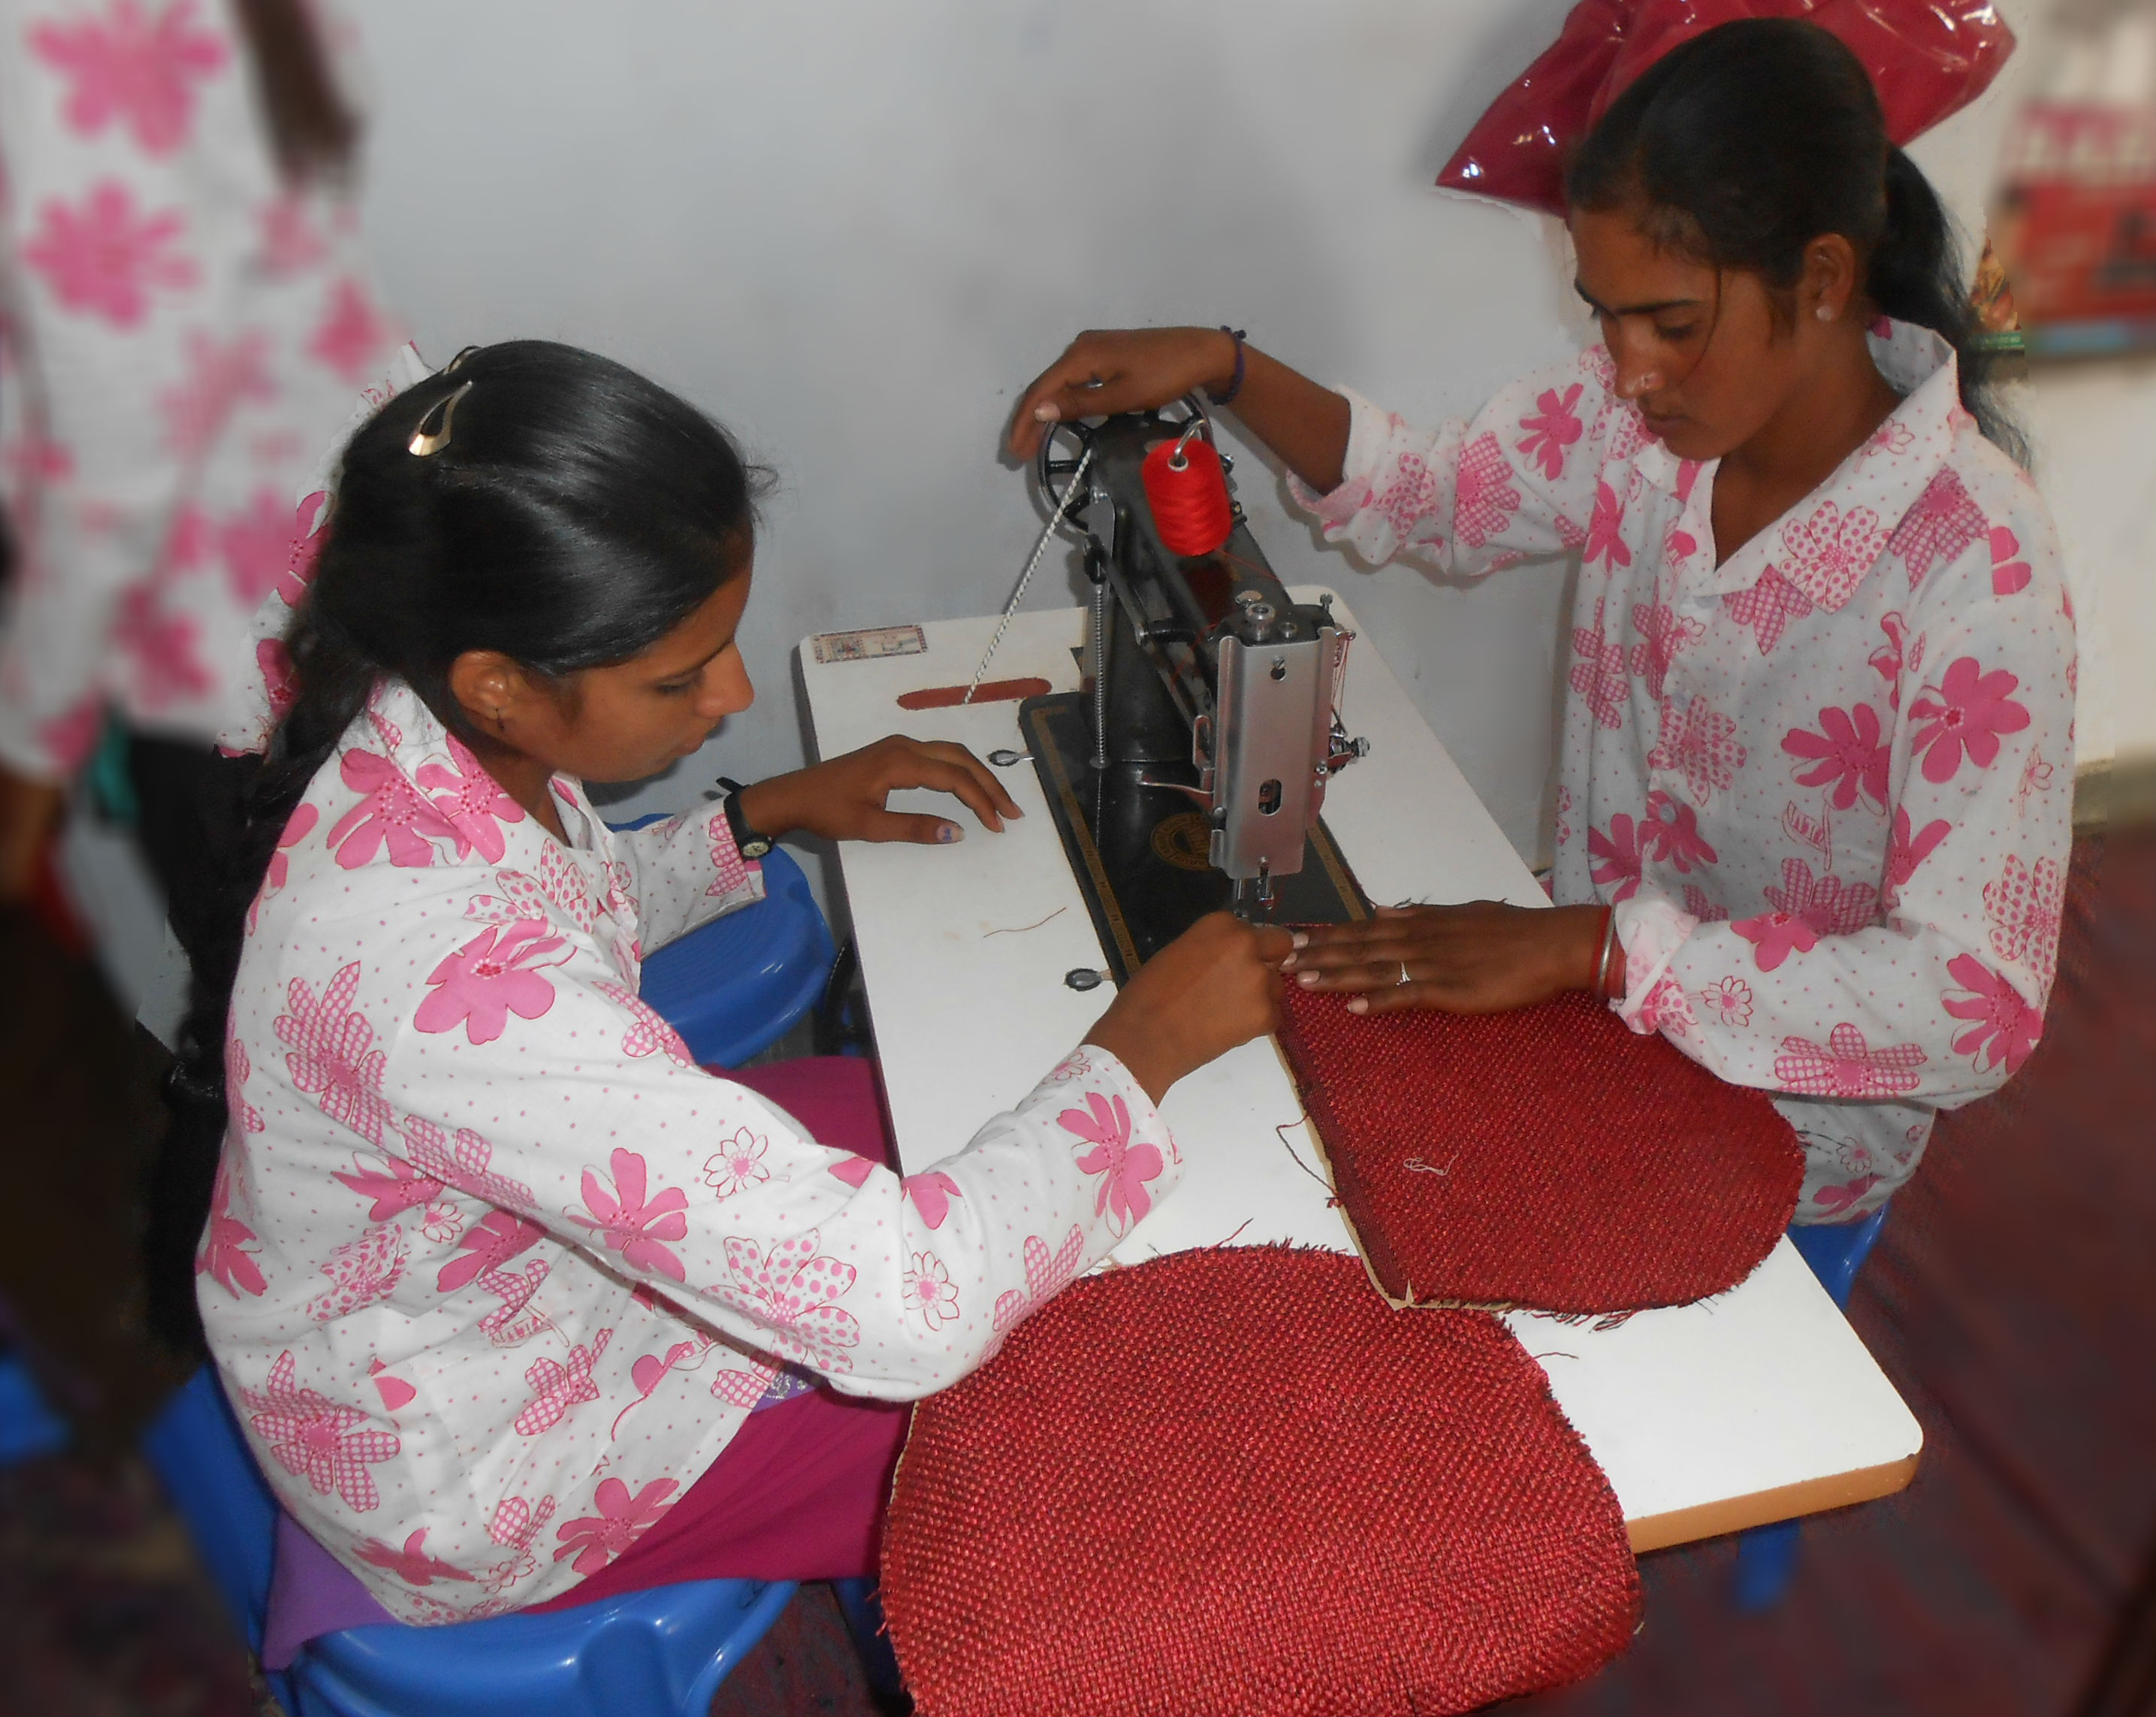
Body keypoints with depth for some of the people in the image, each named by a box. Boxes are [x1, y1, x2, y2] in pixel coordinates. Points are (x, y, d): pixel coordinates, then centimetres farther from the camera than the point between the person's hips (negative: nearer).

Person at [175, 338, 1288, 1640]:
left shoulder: (428, 736, -15)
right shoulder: (448, 981, -42)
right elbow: (901, 1311, -41)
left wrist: (774, 813, -2)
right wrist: (1142, 1048, -28)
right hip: (468, 1471, -8)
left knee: (964, 1114, 13)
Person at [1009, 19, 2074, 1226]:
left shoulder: (1975, 566, -28)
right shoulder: (1639, 415, -11)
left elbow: (1982, 1003, -31)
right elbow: (1432, 494, 5)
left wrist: (1590, 944, -35)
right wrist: (1220, 366, -11)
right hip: (1605, 1023, 5)